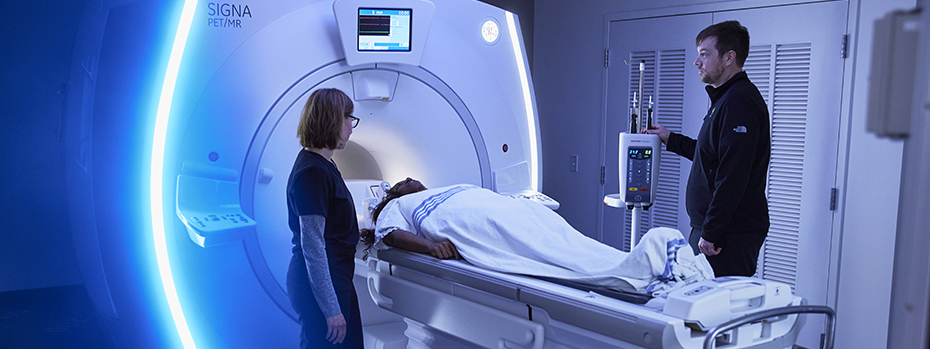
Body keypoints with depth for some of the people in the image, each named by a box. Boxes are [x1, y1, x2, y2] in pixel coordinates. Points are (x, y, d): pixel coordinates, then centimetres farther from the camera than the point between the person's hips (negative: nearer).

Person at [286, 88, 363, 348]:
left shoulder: (322, 165, 10)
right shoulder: (312, 173, -21)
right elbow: (312, 245, -23)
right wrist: (331, 309, -22)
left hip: (336, 277, 10)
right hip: (319, 285, -10)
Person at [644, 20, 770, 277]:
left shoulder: (738, 102, -17)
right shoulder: (726, 99, 17)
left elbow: (732, 177, -23)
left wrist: (710, 233, -22)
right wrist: (670, 139, 25)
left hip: (731, 234, -10)